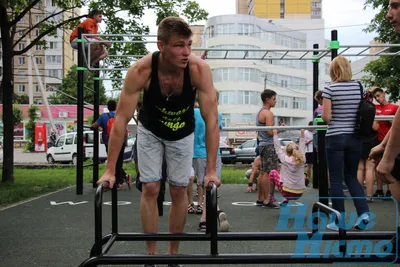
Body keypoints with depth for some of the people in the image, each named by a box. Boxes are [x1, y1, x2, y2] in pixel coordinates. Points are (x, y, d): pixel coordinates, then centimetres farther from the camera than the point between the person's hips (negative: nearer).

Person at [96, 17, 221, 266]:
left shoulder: (200, 69, -33)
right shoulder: (140, 70, -33)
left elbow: (212, 119, -31)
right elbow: (122, 119, -30)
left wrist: (211, 170, -33)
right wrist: (110, 170, -30)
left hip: (182, 133, 1)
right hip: (150, 131, 0)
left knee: (179, 190, 3)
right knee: (150, 189, -3)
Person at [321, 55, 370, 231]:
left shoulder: (330, 89, -9)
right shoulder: (359, 87, 3)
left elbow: (326, 116, -13)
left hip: (335, 138, -4)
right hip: (354, 137, 4)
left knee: (336, 179, 4)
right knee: (351, 177, 17)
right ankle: (363, 212, 2)